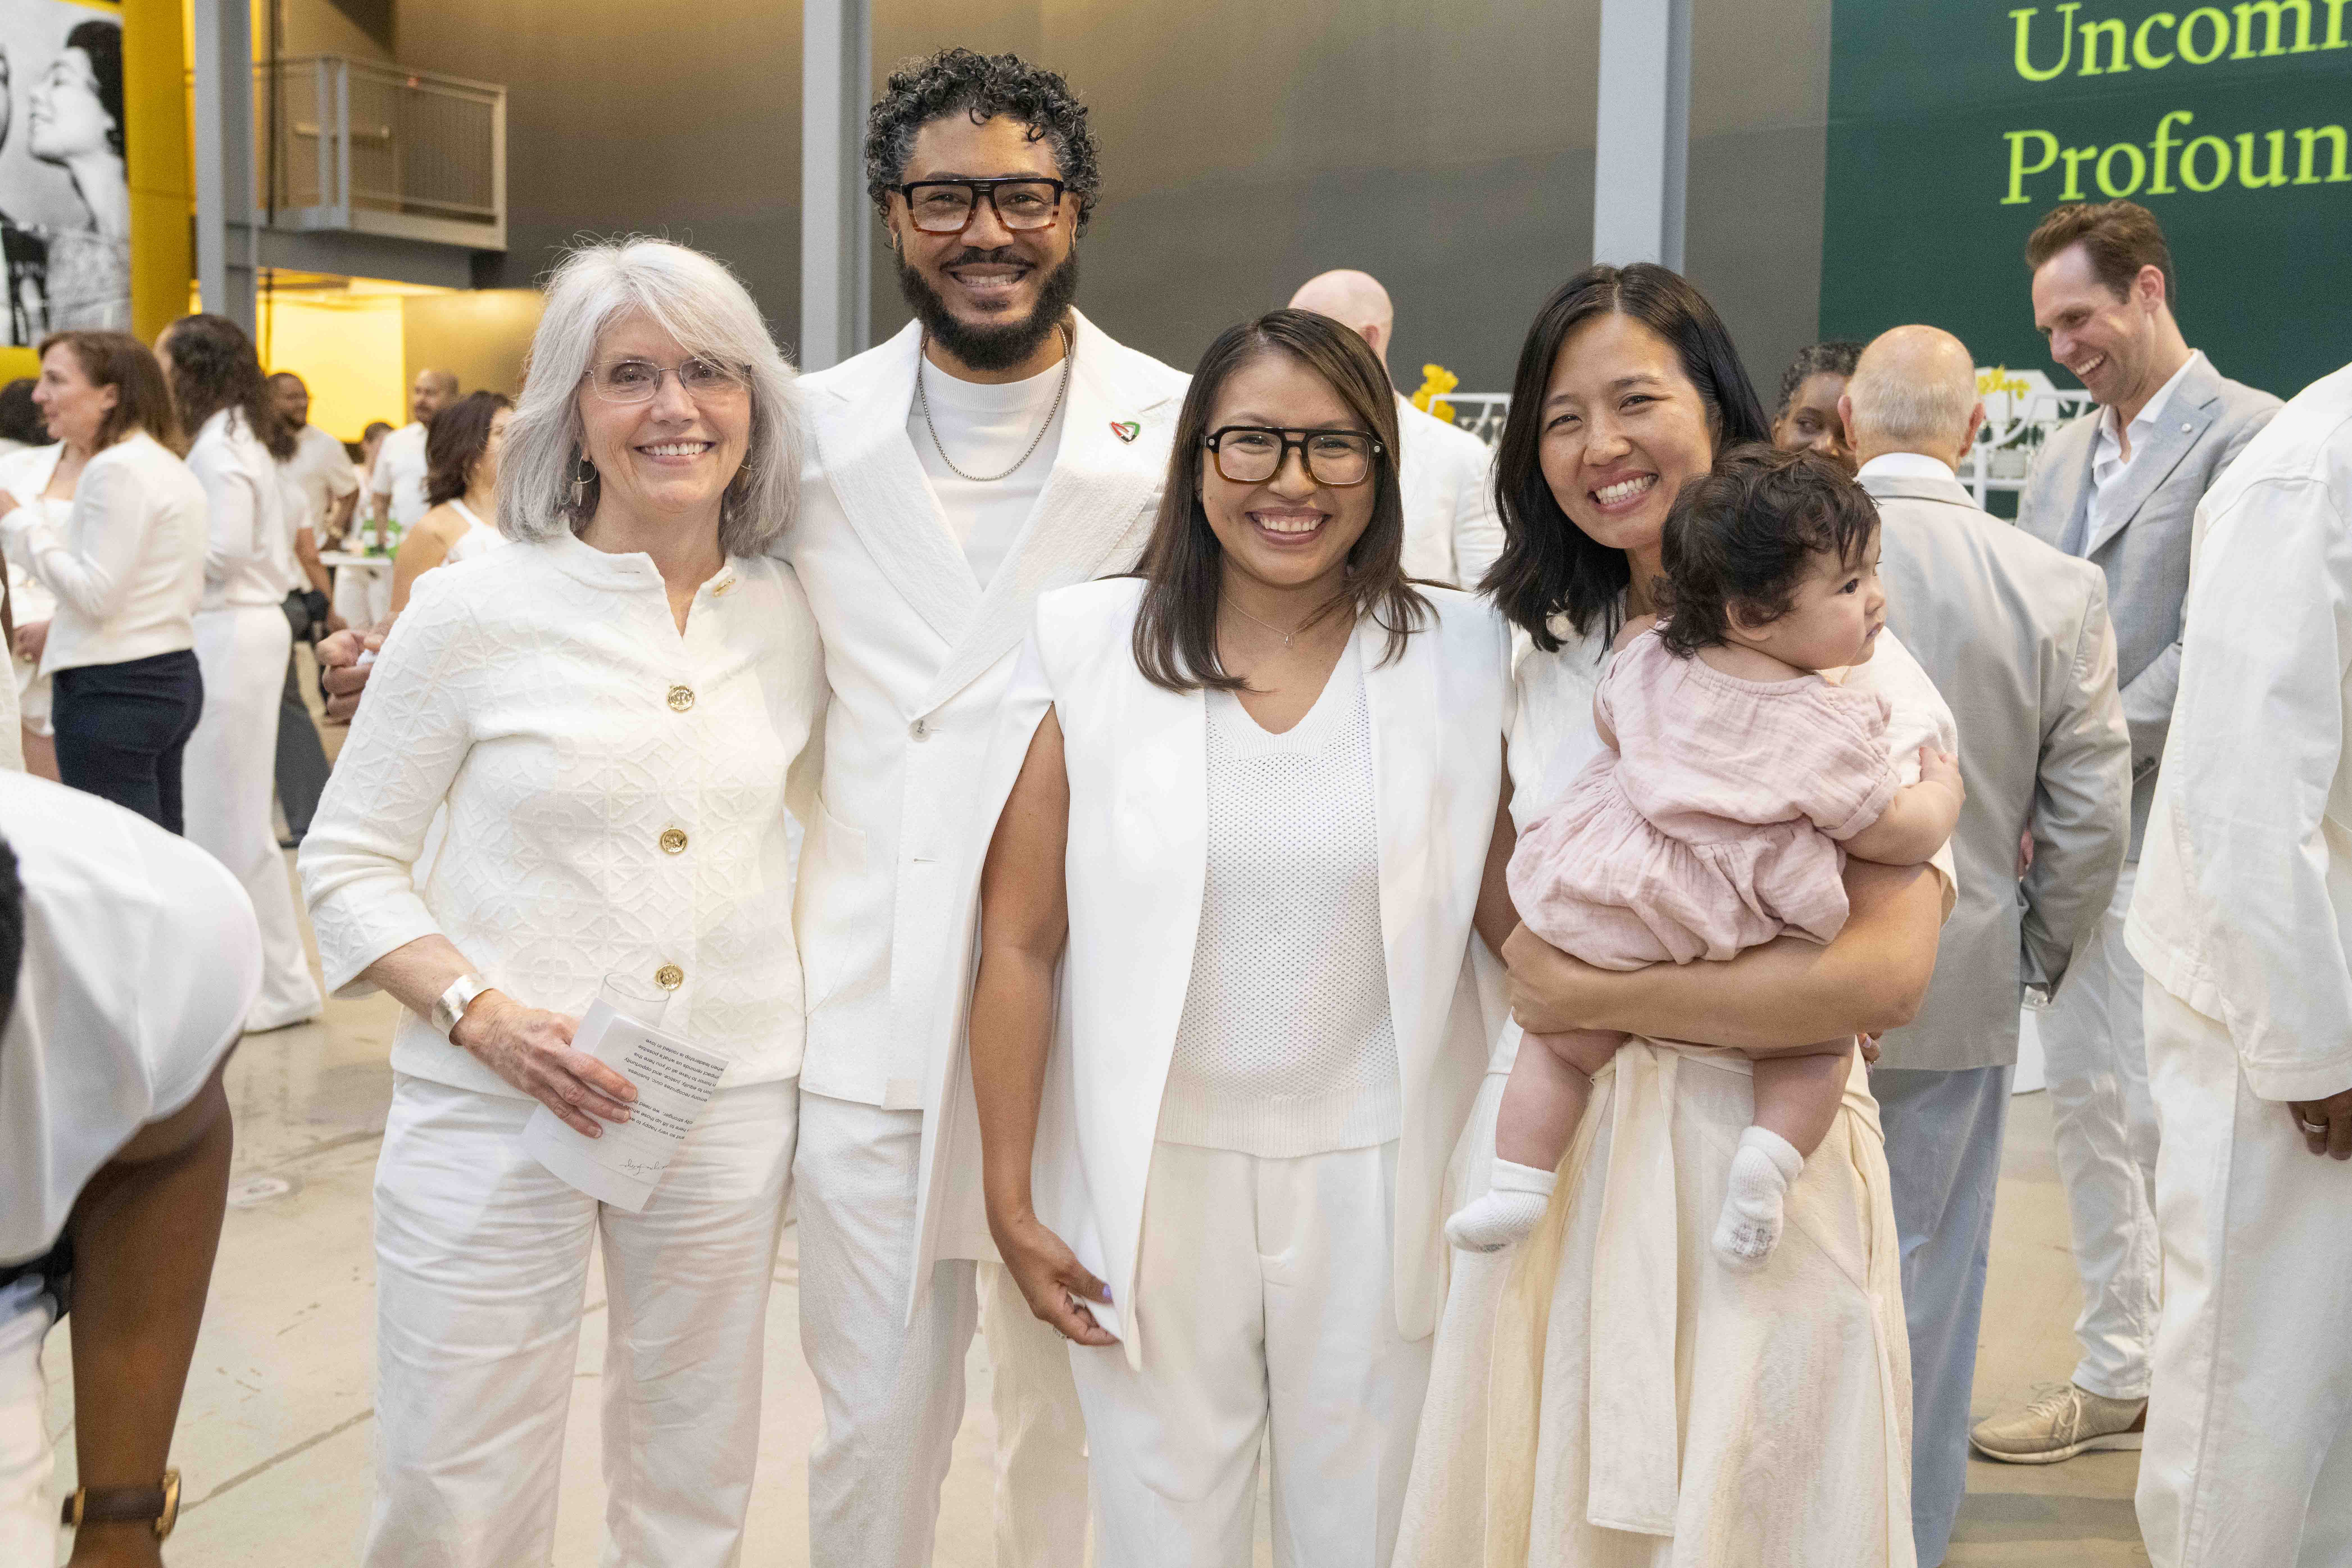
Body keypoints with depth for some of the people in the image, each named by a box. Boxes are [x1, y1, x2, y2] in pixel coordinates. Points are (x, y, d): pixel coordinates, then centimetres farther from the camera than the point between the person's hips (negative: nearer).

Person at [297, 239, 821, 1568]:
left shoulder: (793, 618, 3)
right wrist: (480, 1013, -17)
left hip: (729, 1110, 3)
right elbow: (348, 861, -3)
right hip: (491, 1111, -3)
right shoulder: (478, 609, -7)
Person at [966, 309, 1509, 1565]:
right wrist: (1010, 1198, -2)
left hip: (1378, 1177, 1)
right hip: (1149, 1174, 0)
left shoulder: (1465, 656, -2)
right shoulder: (1088, 645, -4)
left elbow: (1514, 917, 2)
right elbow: (1020, 940, -3)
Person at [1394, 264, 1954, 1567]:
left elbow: (1886, 975, -19)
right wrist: (1533, 957, -1)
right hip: (1543, 1156, 5)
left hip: (1753, 1170, -5)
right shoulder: (1543, 656, 9)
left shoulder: (1848, 666, -8)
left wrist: (1596, 996, -15)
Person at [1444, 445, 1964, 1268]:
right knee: (1822, 1042, 16)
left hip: (1605, 925, 4)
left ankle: (1516, 1181, 14)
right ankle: (1768, 1160, -7)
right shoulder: (1827, 728, -13)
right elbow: (1893, 836, -5)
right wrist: (1943, 788, 14)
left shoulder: (1647, 660, 1)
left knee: (1560, 1043, 23)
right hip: (1735, 942, -4)